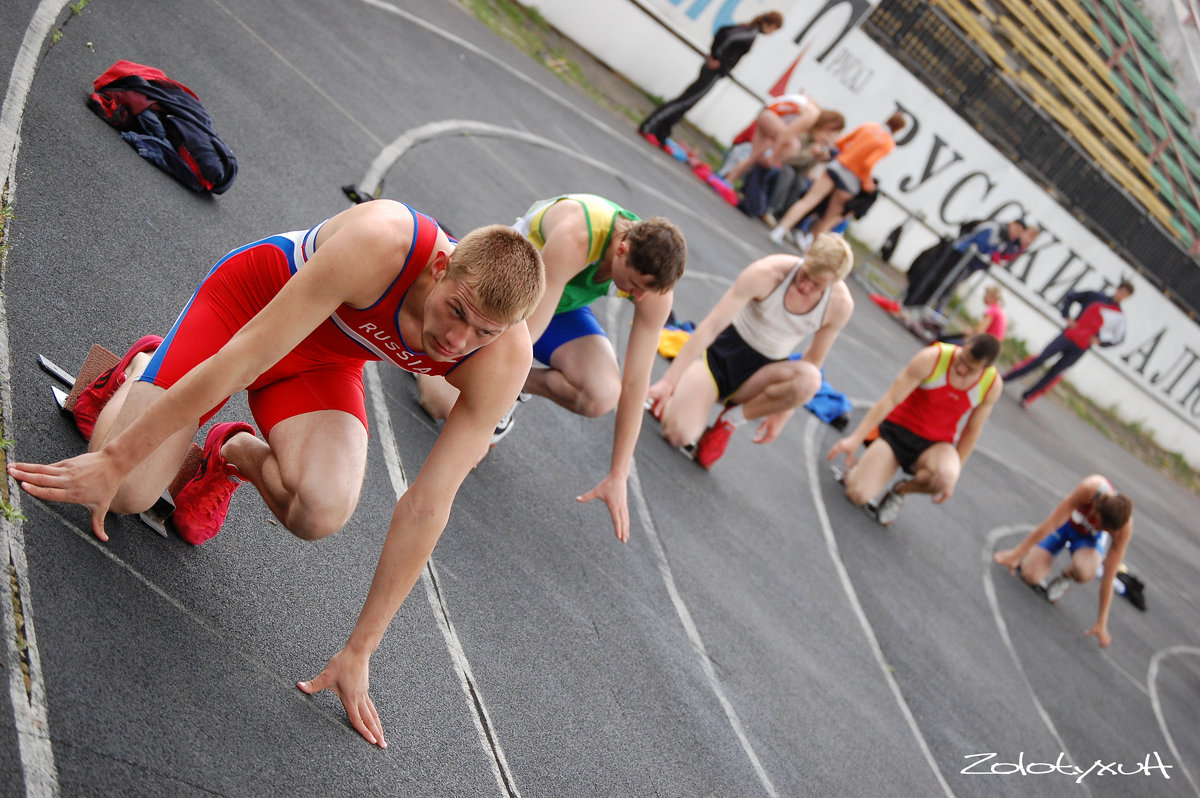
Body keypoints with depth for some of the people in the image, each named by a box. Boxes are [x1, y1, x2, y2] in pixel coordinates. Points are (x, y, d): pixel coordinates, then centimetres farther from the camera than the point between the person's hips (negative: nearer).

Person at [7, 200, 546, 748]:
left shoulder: (503, 359, -28)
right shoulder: (380, 243, -40)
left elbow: (427, 507, -23)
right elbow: (241, 359, -34)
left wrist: (358, 652, -20)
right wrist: (113, 460, -29)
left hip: (326, 361, 3)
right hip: (248, 301, -2)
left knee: (321, 514, -28)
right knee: (125, 492, -16)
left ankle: (238, 454, 9)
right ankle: (143, 369, 18)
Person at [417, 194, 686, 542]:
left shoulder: (654, 279, -26)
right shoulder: (574, 238, -43)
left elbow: (635, 383, -21)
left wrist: (617, 477, -19)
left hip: (561, 307, 4)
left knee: (602, 396, -27)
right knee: (444, 402, -18)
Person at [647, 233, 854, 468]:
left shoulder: (840, 304, -14)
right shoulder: (767, 273, -23)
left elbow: (814, 360, 2)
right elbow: (709, 327, -23)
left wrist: (783, 414, 0)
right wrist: (668, 381, -27)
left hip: (760, 373, 3)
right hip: (721, 351, -3)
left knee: (809, 379, -33)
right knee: (678, 433, -24)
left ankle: (731, 419, -10)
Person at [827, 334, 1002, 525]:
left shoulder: (993, 385, -10)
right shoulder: (932, 359, -19)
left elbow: (972, 431, 3)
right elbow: (890, 400, -18)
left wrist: (951, 477, 3)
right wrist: (855, 439, -23)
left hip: (935, 444, 2)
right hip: (897, 429, -2)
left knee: (945, 477, -36)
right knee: (856, 494, -20)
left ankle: (900, 491, -2)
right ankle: (855, 465, 18)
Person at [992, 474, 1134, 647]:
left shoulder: (1124, 528, -32)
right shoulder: (1089, 488, -39)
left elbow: (1108, 576, -26)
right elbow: (1050, 523, -31)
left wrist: (1101, 623, -22)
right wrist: (1015, 553, -25)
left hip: (1088, 537, 0)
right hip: (1065, 522, 0)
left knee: (1084, 572, -35)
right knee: (1030, 575, -19)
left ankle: (1065, 577, 1)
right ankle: (1025, 558, 17)